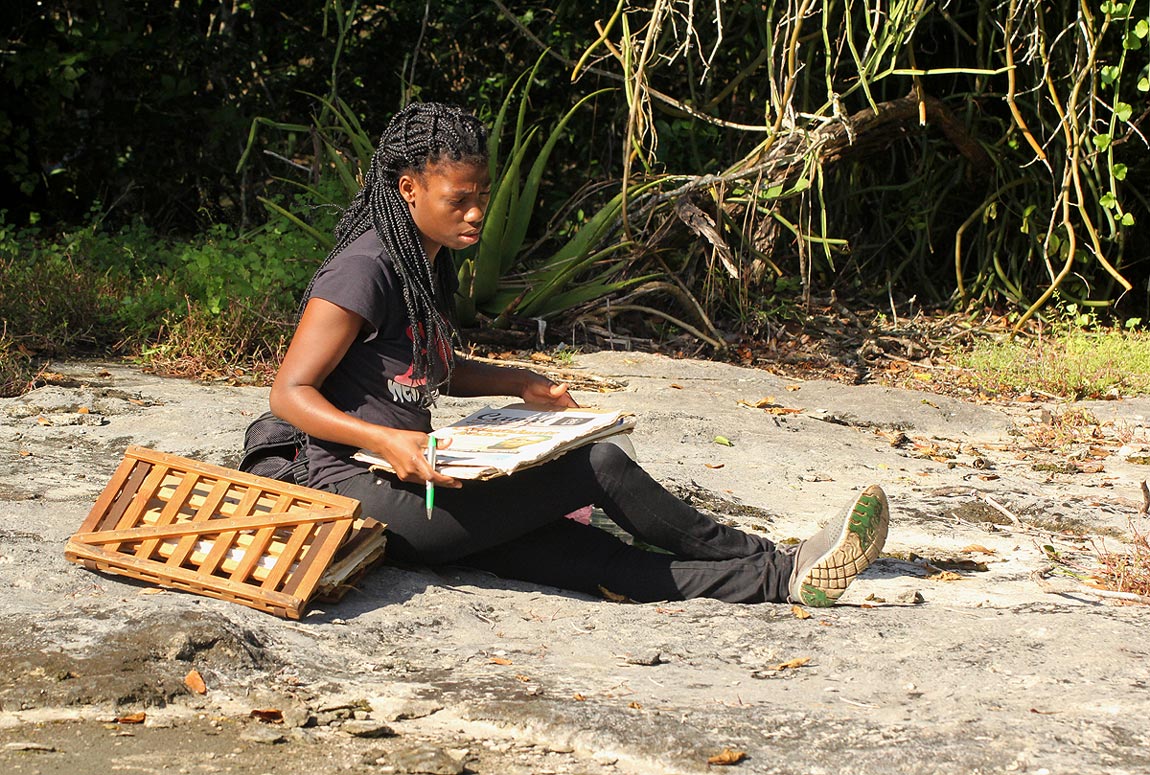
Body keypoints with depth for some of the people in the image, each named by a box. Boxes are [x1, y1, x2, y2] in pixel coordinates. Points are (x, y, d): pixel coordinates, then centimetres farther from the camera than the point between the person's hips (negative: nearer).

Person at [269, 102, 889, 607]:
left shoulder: (426, 263, 15)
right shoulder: (364, 269, -14)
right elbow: (290, 393, -16)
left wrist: (520, 384, 17)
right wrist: (386, 441, -29)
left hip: (411, 491, 8)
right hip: (366, 491, -8)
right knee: (598, 465, -13)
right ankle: (775, 568, -2)